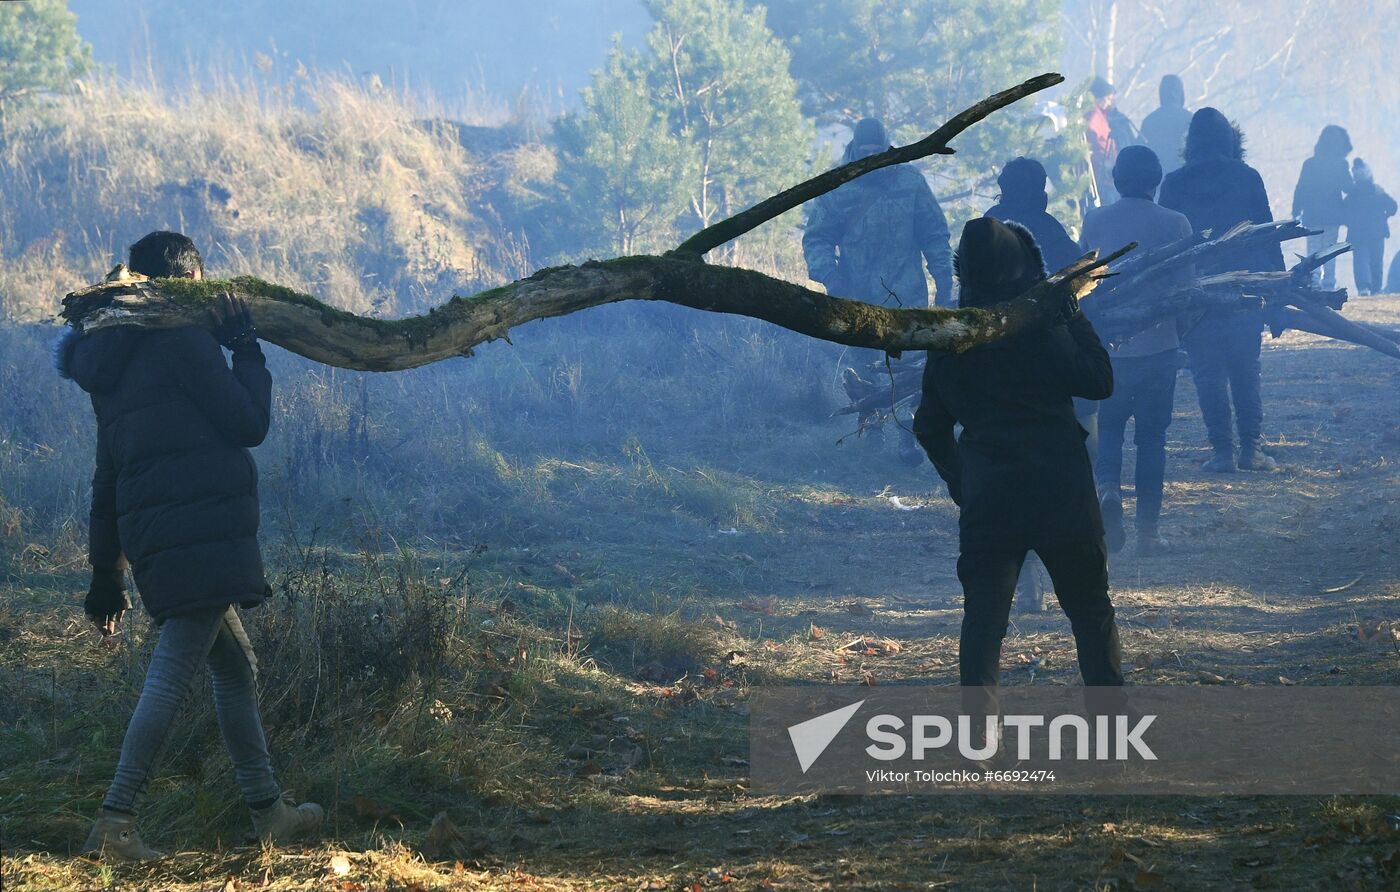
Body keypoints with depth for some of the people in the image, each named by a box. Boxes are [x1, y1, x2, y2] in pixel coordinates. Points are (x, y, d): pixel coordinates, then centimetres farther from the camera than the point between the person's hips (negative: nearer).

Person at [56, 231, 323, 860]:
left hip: (152, 543, 9)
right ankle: (116, 821, -15)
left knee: (236, 668, 18)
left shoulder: (113, 366, 19)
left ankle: (268, 811, 23)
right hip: (203, 538, -9)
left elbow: (107, 481, 19)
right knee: (172, 676, -10)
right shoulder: (182, 341, -8)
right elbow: (248, 424, -6)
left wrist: (106, 578, 21)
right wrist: (246, 346, 6)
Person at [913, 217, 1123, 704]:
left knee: (983, 616, 5)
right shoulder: (1040, 326, -12)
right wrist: (1076, 316, 0)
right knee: (1091, 610, 11)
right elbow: (1098, 381, -6)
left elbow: (930, 426, 12)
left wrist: (959, 482, 24)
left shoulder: (948, 340, 4)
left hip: (986, 499, 3)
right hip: (1060, 494, -3)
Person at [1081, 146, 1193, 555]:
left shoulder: (1095, 222, -1)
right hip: (1158, 346, -1)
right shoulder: (1174, 224, -5)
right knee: (1151, 434, 8)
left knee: (1109, 426, 16)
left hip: (1107, 344, 1)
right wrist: (1183, 336, 15)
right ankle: (1148, 530, 6)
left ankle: (1108, 488, -13)